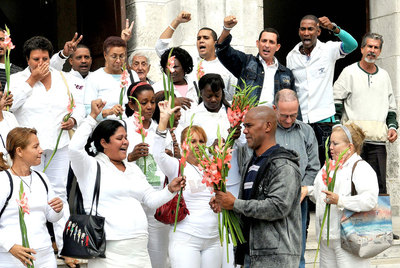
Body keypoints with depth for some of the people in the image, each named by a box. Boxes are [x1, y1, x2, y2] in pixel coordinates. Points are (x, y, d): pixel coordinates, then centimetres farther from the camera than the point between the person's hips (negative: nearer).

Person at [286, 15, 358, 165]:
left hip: (323, 119, -3)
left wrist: (333, 28, -33)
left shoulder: (328, 50, 1)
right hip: (299, 121, 3)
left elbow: (352, 45, -18)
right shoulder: (291, 57, 11)